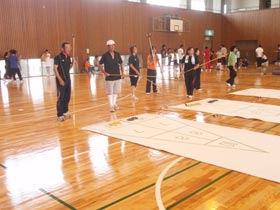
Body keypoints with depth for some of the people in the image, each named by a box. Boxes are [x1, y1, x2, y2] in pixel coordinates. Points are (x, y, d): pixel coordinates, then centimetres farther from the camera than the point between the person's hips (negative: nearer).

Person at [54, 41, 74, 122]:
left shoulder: (68, 57, 10)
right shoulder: (58, 57, -11)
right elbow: (55, 69, -16)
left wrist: (72, 63, -3)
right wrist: (60, 79, -21)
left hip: (68, 80, 7)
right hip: (61, 80, -7)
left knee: (67, 97, 13)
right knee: (60, 98, -4)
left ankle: (65, 112, 28)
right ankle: (60, 115, 3)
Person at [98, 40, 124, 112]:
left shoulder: (117, 54, 5)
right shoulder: (105, 55, -7)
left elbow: (121, 64, 15)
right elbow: (99, 65, -4)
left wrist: (122, 72, 3)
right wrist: (104, 72, -17)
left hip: (117, 76, 4)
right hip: (109, 77, -4)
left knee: (116, 91, 15)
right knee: (110, 92, 1)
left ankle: (114, 104, 30)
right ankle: (111, 106, 8)